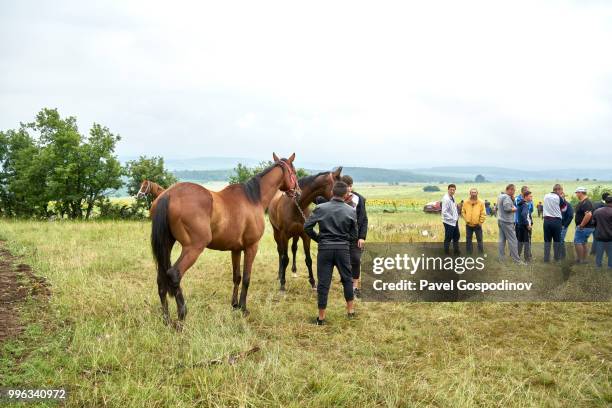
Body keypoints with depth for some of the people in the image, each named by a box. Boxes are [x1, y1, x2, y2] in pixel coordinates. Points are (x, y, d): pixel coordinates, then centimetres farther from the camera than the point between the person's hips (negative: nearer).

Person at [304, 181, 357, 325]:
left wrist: (318, 238, 8)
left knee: (323, 282, 4)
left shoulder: (320, 208, -4)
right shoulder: (351, 211, -1)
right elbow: (354, 235, 2)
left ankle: (321, 317, 9)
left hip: (324, 249, -1)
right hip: (343, 249, 1)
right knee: (347, 279, 19)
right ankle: (350, 310, 28)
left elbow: (307, 227, -7)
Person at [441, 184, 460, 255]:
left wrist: (457, 216, 7)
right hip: (449, 222, -9)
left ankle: (456, 251, 33)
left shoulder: (453, 197, 6)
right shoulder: (446, 199, -21)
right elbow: (444, 212, -25)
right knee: (448, 238, 3)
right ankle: (447, 253, 15)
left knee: (456, 236, 19)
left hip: (455, 221, 9)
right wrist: (452, 218, -20)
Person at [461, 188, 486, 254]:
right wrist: (466, 220, -4)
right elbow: (463, 212, 6)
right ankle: (468, 253, 21)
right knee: (468, 240, 11)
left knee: (479, 240, 5)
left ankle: (481, 254, 13)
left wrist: (480, 222, -8)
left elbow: (483, 214, -5)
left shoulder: (481, 203, -6)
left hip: (477, 225, -2)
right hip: (468, 225, 2)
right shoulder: (466, 203, 0)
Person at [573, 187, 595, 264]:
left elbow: (588, 214, -34)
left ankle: (580, 260, 0)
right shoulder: (583, 202, 13)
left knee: (577, 242, -5)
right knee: (583, 243, 17)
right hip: (587, 227, 10)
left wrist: (581, 225, -26)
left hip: (584, 227, -10)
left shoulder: (585, 203, -21)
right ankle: (583, 259, 23)